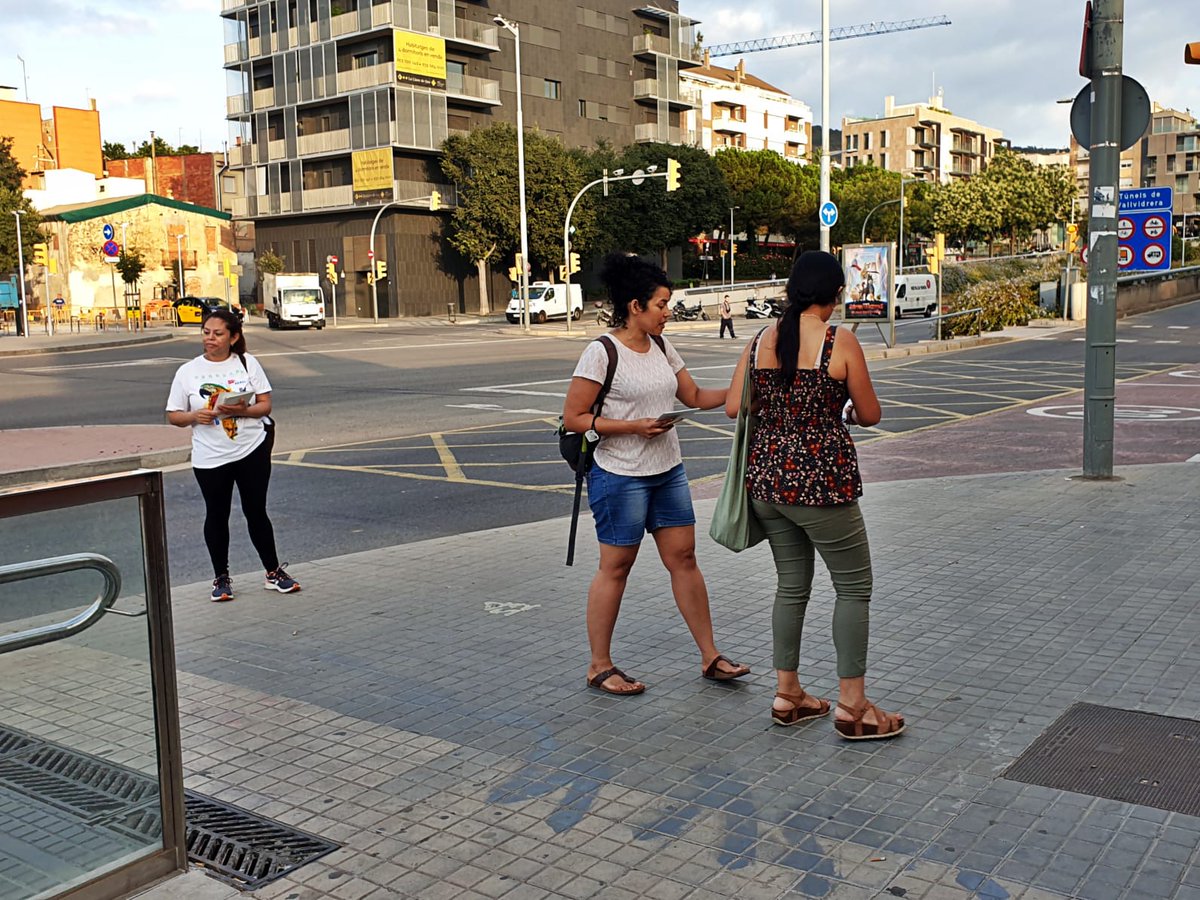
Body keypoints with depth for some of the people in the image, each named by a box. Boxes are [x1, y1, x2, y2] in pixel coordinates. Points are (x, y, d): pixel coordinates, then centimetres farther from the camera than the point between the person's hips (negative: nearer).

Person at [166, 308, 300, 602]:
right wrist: (195, 416, -18)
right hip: (210, 457, 0)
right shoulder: (188, 372, 0)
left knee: (256, 512, 7)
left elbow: (265, 404, -1)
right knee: (216, 516, 9)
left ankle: (274, 572, 20)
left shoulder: (247, 363, 0)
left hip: (252, 451, 0)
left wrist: (243, 410, -20)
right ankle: (221, 578, 23)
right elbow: (173, 415, 3)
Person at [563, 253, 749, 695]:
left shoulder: (660, 346, 7)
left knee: (684, 559, 10)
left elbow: (695, 396, 15)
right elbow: (573, 418, -15)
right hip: (621, 476, -7)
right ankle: (600, 666, 17)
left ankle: (710, 656, 20)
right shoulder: (602, 353, -15)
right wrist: (635, 426, -21)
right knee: (616, 567, 3)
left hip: (669, 472, 7)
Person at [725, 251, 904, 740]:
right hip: (820, 480, -6)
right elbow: (870, 415, -4)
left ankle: (787, 694, 24)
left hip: (767, 477, 6)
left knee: (792, 585, 17)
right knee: (854, 586, 7)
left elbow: (733, 406, 4)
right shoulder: (841, 341, -11)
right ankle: (851, 705, 12)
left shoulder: (762, 339, 3)